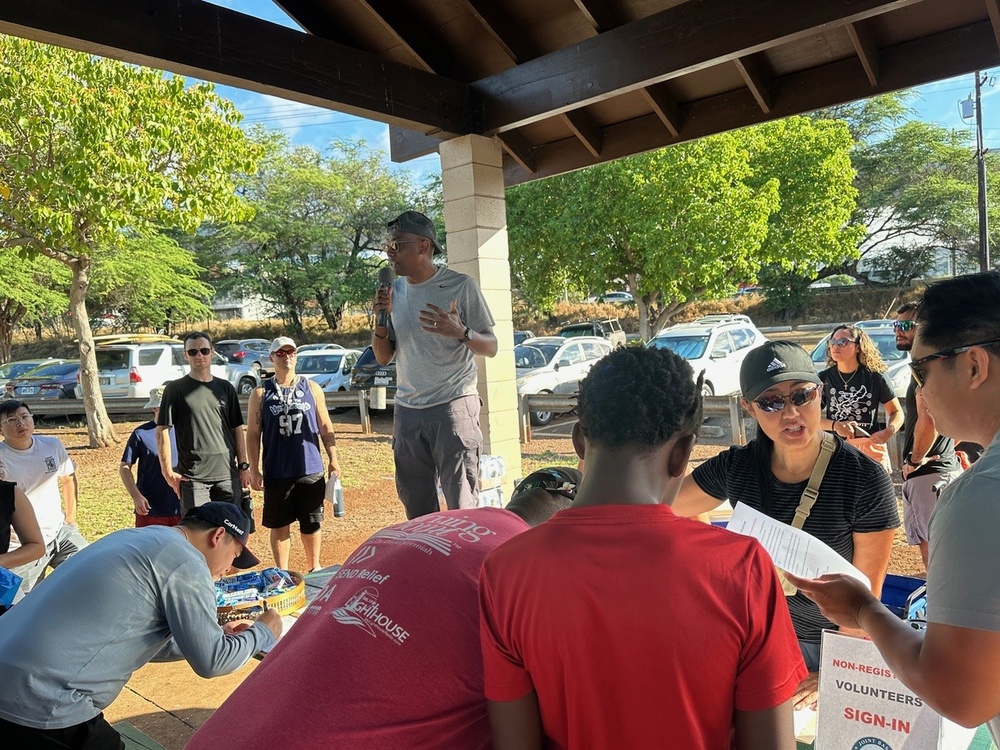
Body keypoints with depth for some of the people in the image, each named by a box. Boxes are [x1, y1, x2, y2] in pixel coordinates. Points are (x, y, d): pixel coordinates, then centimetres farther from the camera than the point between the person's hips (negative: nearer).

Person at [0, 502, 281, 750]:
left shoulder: (135, 539, 15)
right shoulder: (185, 560, -12)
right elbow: (210, 663, -8)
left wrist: (217, 640, 29)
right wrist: (263, 632, 8)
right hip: (40, 705, -9)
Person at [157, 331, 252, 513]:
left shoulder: (225, 388, 11)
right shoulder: (175, 389, 1)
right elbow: (162, 431, -1)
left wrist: (243, 465, 7)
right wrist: (168, 471, -7)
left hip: (227, 473, 3)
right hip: (192, 475, -3)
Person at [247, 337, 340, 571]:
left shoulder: (312, 389, 6)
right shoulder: (261, 394, 1)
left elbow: (325, 427, 9)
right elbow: (253, 433, 1)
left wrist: (333, 459, 4)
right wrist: (254, 471, -3)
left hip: (311, 470, 1)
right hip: (276, 472, -1)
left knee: (311, 523, 12)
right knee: (279, 525, 9)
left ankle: (314, 568, 30)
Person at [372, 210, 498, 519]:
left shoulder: (460, 286, -6)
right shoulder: (395, 290, 10)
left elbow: (491, 348, -5)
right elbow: (383, 357, 12)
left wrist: (461, 332, -25)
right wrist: (380, 319, -6)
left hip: (454, 406, -5)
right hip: (407, 410, 6)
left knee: (462, 508, -5)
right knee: (415, 507, 13)